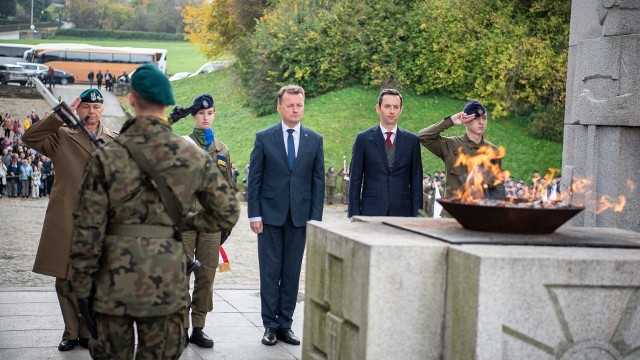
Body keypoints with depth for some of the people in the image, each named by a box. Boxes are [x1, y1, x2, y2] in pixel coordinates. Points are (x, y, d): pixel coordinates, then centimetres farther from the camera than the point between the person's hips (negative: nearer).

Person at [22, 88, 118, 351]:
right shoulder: (62, 136, 6)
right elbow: (30, 138, -8)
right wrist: (60, 116, -14)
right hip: (65, 221, 0)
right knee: (65, 281, 6)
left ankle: (89, 332, 18)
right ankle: (71, 332, 19)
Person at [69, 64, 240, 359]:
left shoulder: (106, 157, -7)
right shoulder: (195, 157, -1)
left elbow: (87, 228, -7)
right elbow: (227, 212, 6)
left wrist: (82, 286, 0)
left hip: (114, 282, -1)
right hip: (167, 283, 1)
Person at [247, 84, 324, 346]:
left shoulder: (314, 140, 5)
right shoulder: (264, 138, 0)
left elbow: (318, 181, 5)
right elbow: (254, 179, 0)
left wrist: (315, 217, -1)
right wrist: (254, 214, -6)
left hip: (300, 216, 2)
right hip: (270, 215, -1)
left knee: (292, 273, 6)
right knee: (270, 272, 2)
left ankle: (285, 325, 13)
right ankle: (270, 325, 9)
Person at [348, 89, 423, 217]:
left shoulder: (412, 141, 7)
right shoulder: (363, 139, 4)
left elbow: (416, 182, 8)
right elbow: (355, 180, 3)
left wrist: (416, 215, 1)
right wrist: (354, 216, -3)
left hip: (402, 212, 1)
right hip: (371, 211, -1)